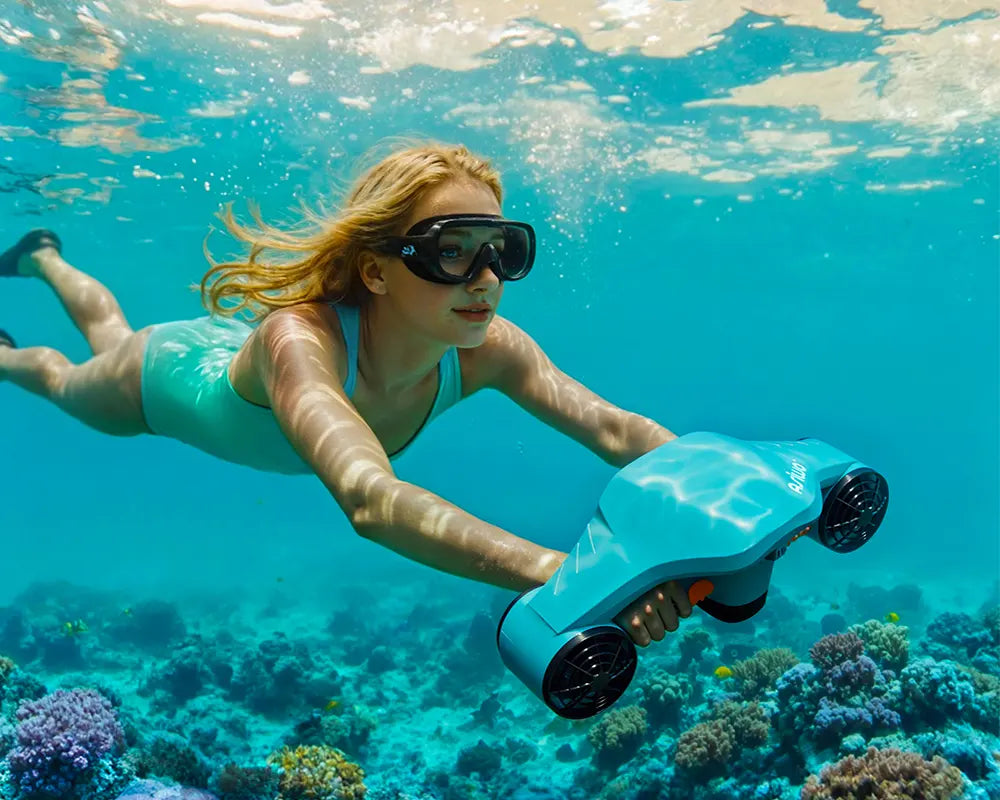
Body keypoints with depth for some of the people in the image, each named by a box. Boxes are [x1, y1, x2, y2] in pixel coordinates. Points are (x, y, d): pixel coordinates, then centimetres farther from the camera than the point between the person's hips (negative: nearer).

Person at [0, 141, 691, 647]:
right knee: (64, 378, 31)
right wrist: (564, 574, -79)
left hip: (246, 357, 5)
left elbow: (613, 428, -41)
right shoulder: (298, 340, -53)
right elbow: (369, 501, -69)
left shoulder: (485, 349, -38)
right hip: (175, 373, -5)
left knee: (108, 333, 37)